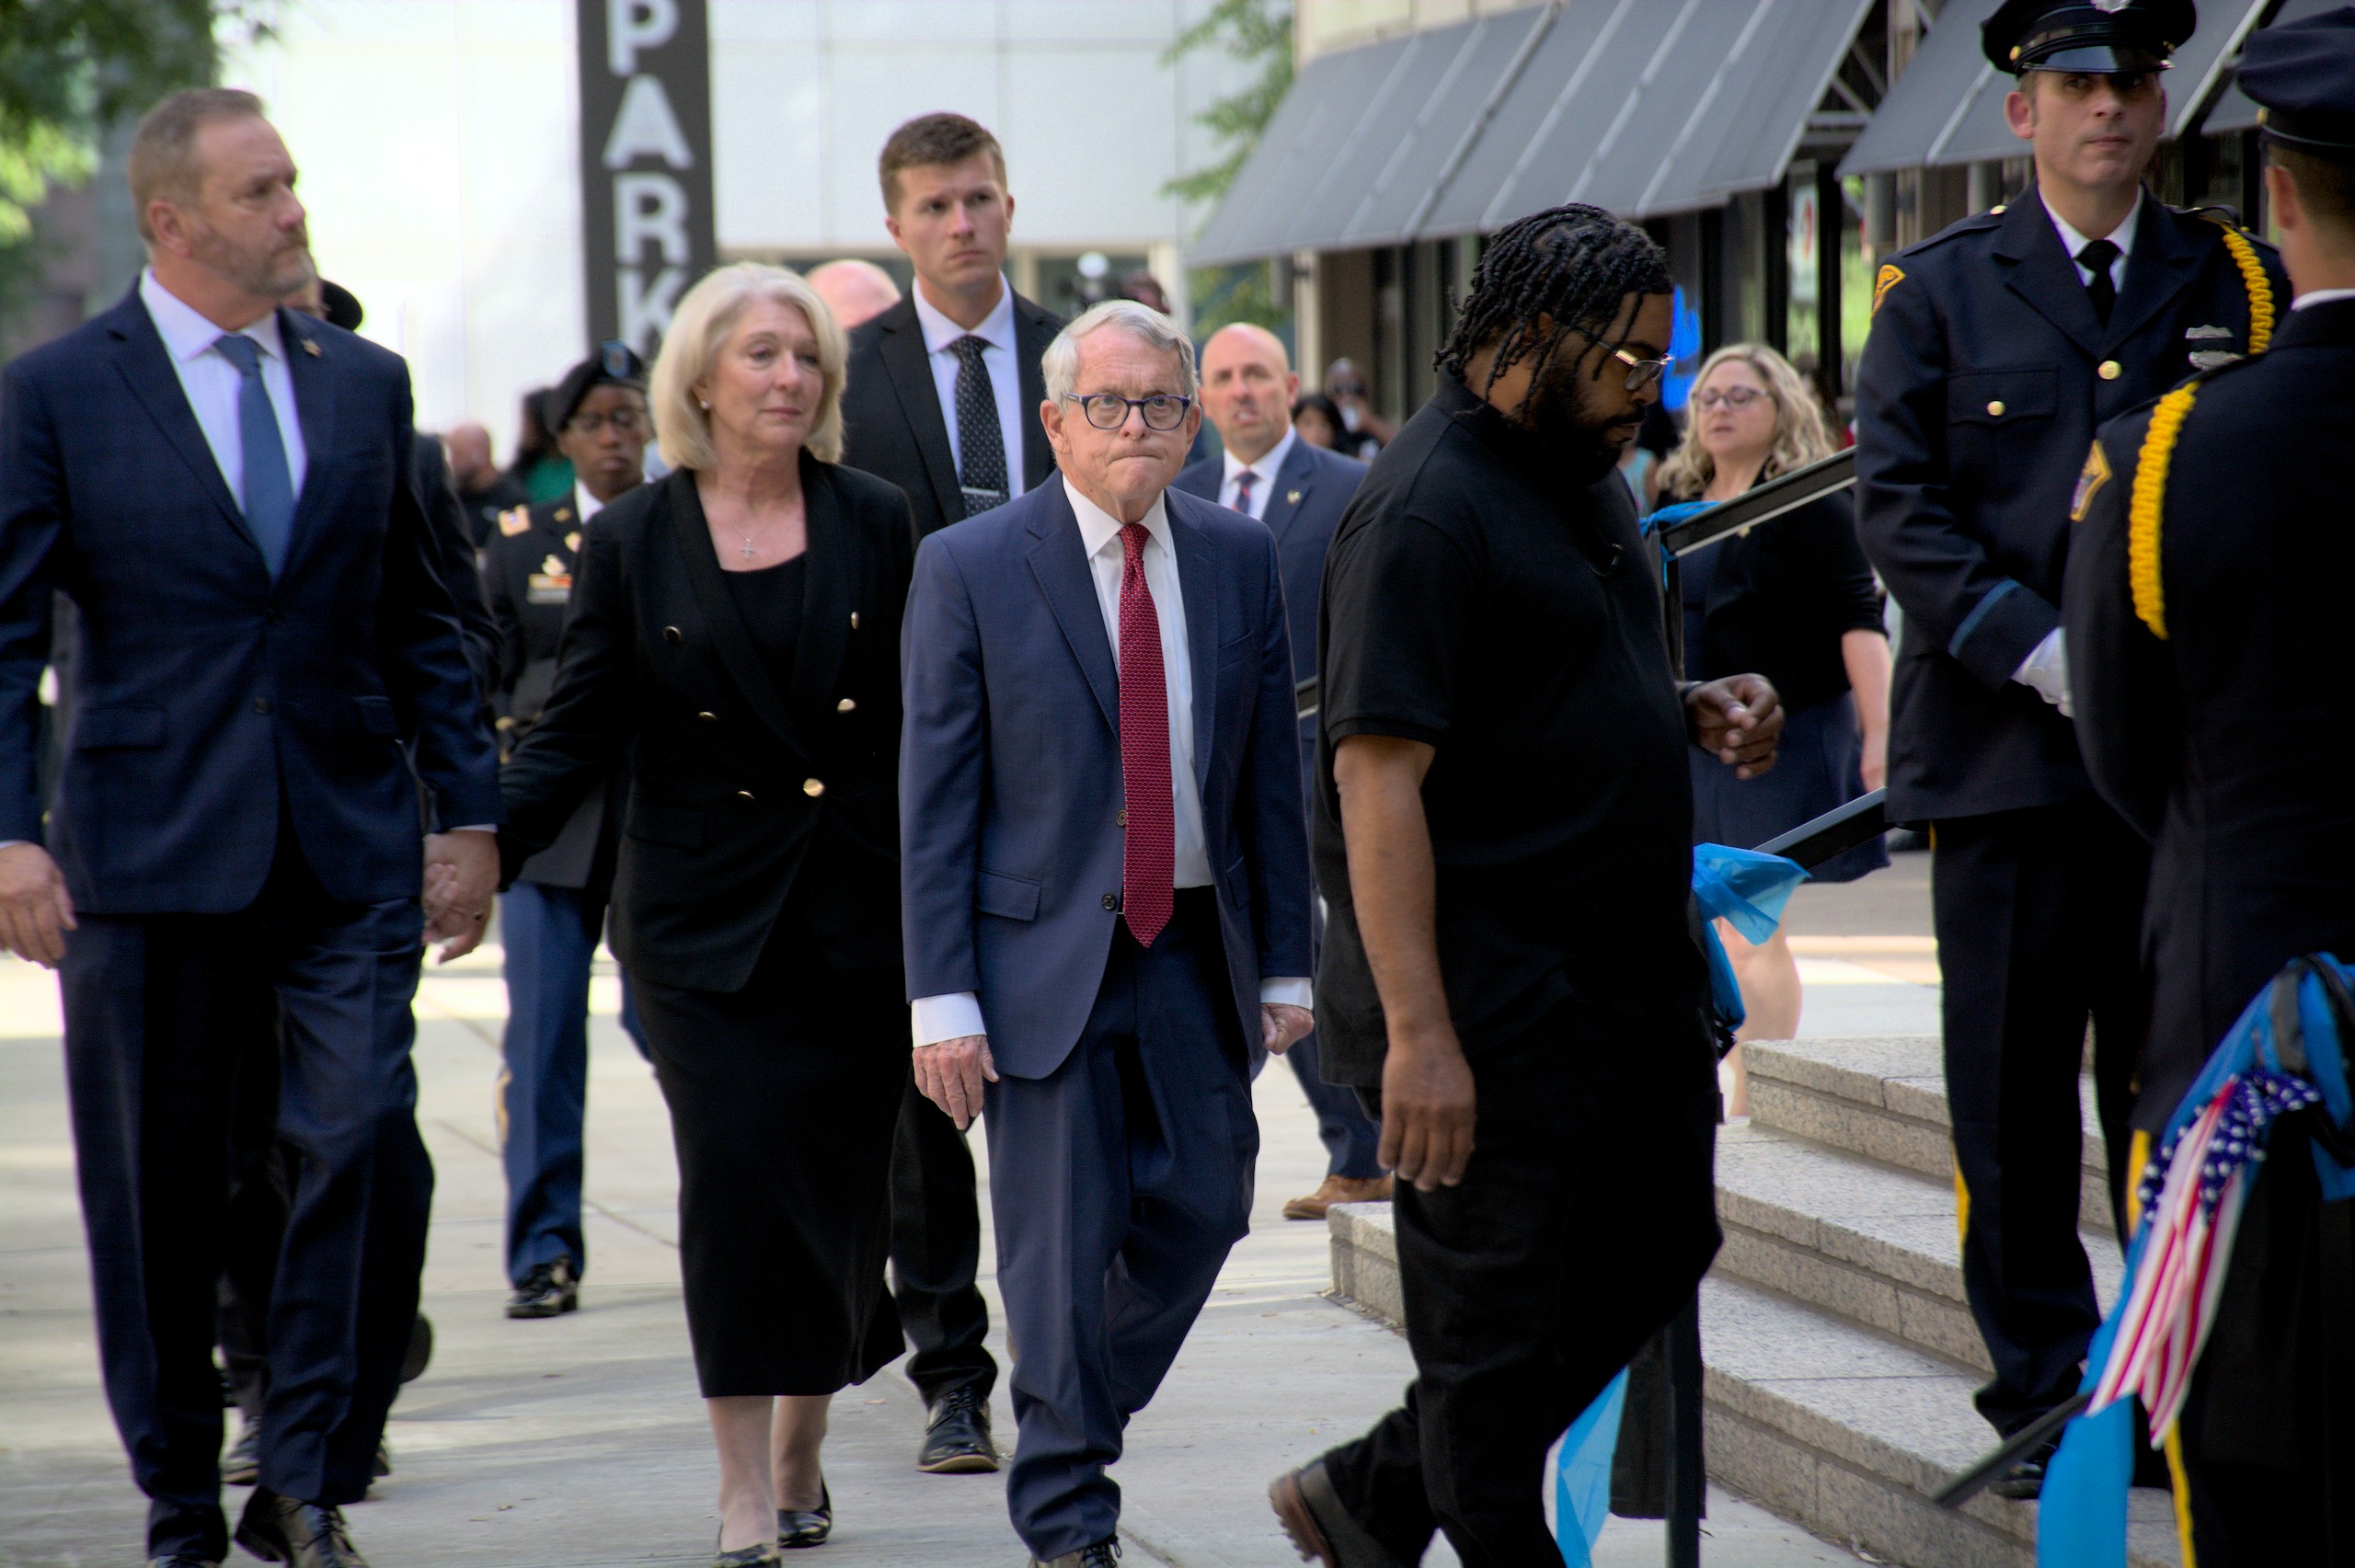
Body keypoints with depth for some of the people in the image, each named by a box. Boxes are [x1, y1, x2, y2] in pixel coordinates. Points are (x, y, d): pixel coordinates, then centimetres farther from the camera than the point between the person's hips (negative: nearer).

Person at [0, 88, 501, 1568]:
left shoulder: (367, 383, 10)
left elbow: (420, 618, 14)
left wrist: (470, 809, 7)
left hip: (352, 845, 2)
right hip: (148, 849, -2)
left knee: (371, 1141, -12)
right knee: (158, 1191, 5)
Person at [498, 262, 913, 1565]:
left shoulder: (877, 526, 5)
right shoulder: (632, 543, 4)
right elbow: (577, 738, 2)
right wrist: (480, 849, -14)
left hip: (860, 919, 1)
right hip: (705, 925, -1)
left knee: (842, 1191, 3)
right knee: (737, 1175, -11)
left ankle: (799, 1453, 21)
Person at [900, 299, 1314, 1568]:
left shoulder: (1239, 559, 5)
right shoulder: (970, 570, -6)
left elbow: (1271, 776, 9)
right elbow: (933, 804, -6)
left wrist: (1284, 965, 5)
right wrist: (941, 1000, -12)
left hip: (1195, 953, 4)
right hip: (1044, 954, -4)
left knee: (1200, 1209, 7)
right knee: (1059, 1248, -2)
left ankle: (1079, 1410, 34)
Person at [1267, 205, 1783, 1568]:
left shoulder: (1585, 472, 14)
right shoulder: (1428, 510, -17)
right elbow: (1377, 774, -21)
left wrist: (1692, 712, 5)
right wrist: (1417, 1033, -26)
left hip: (1628, 976, 10)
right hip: (1495, 1008, -10)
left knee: (1658, 1249, 14)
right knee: (1499, 1323, -2)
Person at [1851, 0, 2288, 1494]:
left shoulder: (2236, 283, 10)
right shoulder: (1938, 291, 6)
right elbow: (1898, 505, 0)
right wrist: (2041, 654, -11)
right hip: (2004, 748, -1)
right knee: (2015, 1091, 1)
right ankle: (2046, 1395, 9)